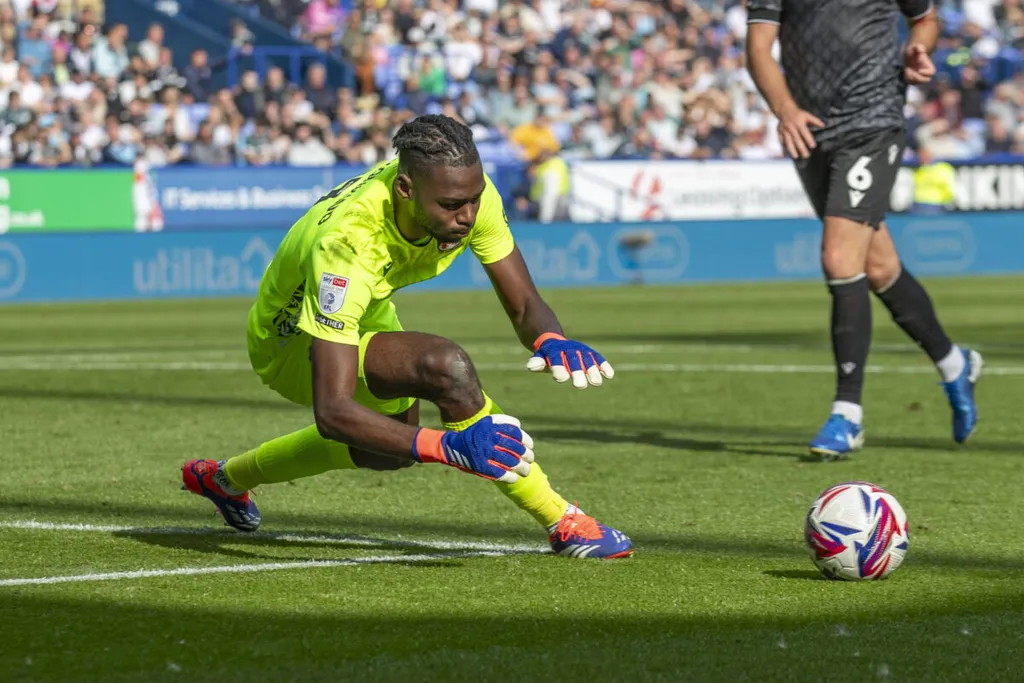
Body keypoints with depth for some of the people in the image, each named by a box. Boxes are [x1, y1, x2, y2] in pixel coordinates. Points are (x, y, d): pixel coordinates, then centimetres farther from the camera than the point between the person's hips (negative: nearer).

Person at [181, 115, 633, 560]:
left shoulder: (467, 191, -26)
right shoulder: (347, 243, -44)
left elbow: (524, 305, -17)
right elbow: (331, 412, -47)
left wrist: (550, 340, -42)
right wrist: (447, 447, -58)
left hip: (365, 317, 7)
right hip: (292, 340, -7)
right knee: (446, 367, -32)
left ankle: (225, 478, 52)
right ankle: (562, 524, -19)